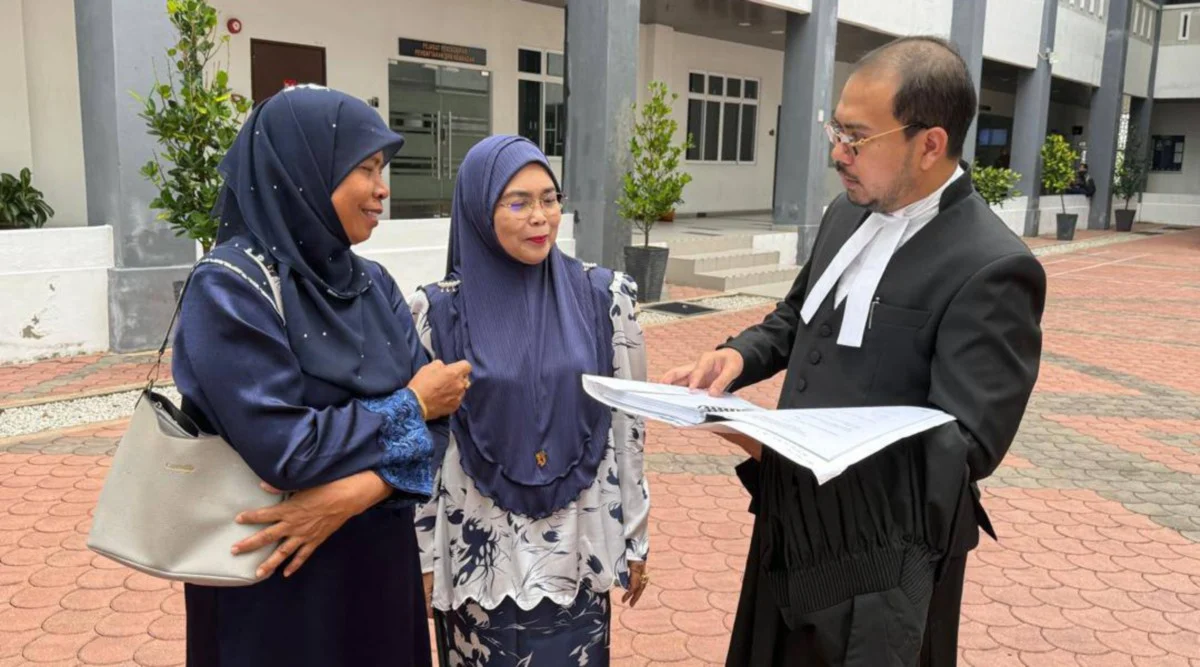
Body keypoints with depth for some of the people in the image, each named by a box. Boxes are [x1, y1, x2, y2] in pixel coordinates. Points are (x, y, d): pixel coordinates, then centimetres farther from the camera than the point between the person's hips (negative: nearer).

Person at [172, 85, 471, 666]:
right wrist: (411, 405, -13)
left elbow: (432, 415, -5)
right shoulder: (229, 288, -16)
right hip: (277, 587, -6)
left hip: (380, 563, 6)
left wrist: (352, 493, -22)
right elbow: (285, 449, -24)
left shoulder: (373, 284, 3)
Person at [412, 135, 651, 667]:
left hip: (579, 547, 1)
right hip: (479, 551, -1)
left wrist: (635, 535, 5)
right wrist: (424, 554, 2)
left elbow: (628, 423, 2)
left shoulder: (604, 297, -4)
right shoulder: (440, 311, -7)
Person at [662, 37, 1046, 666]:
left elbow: (964, 446, -25)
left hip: (880, 566, -7)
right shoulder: (848, 213, 2)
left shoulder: (992, 270, -23)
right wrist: (739, 355, -5)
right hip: (793, 524, 8)